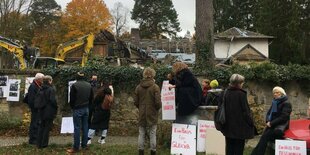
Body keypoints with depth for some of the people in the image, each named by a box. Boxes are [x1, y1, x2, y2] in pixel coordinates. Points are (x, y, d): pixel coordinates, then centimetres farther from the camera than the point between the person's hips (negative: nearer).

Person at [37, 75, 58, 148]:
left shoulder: (40, 89, 6)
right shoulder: (51, 89, -15)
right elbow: (53, 100, -21)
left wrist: (40, 107, 17)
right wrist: (56, 107, -7)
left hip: (41, 111, 6)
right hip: (49, 112, -6)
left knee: (41, 127, 15)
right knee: (47, 127, 4)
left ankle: (39, 144, 20)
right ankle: (44, 144, 8)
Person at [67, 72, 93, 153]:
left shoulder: (74, 85, -13)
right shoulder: (89, 85, 4)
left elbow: (72, 98, -10)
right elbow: (91, 97, 11)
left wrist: (72, 107, 6)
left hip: (77, 109, -5)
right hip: (86, 108, 5)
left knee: (77, 128, -3)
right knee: (85, 127, 12)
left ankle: (76, 147, 1)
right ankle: (84, 144, 19)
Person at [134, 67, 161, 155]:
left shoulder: (138, 87, -1)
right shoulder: (155, 87, -12)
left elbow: (135, 102, 2)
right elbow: (158, 102, -14)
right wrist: (158, 108, 7)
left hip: (142, 115, 3)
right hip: (152, 115, -3)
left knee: (141, 134, 11)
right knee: (152, 134, 7)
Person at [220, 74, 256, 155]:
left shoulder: (224, 93, 1)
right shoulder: (241, 94, -15)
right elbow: (246, 111, -13)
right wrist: (251, 123, -2)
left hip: (228, 126, 5)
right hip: (240, 126, -5)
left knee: (229, 148, 13)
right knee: (238, 148, 4)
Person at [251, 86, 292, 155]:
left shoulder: (286, 103, -6)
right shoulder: (274, 102, 17)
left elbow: (283, 117, -15)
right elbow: (268, 113, 17)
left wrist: (271, 123, -17)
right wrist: (268, 121, -5)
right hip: (272, 125, 6)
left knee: (265, 136, -25)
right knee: (263, 138, -18)